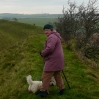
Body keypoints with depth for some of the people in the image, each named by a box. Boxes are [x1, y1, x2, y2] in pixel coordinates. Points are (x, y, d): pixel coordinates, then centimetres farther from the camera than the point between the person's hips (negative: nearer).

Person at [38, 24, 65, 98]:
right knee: (57, 75, 21)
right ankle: (62, 89, 29)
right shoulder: (55, 36, 17)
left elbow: (50, 49, -29)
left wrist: (42, 53, -12)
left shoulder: (51, 37, -17)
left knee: (46, 76, -3)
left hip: (53, 60, -11)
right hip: (57, 60, 11)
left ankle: (43, 91, 5)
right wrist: (44, 52, 11)